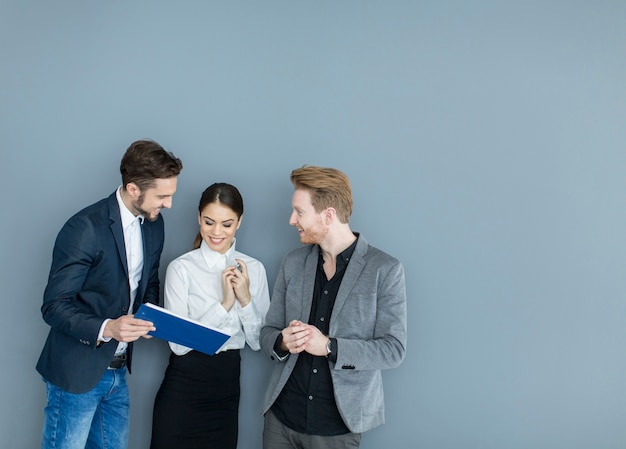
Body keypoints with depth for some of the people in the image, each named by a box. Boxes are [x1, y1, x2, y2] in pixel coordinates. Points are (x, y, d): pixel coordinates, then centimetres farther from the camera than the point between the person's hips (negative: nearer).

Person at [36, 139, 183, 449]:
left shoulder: (154, 224, 2)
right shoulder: (84, 229, -20)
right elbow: (54, 307, -18)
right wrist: (106, 328, -32)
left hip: (118, 370, 7)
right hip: (77, 373, -7)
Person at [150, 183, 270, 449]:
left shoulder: (253, 268, 2)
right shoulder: (181, 267, -10)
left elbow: (257, 342, 2)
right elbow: (178, 343, -14)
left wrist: (246, 299, -13)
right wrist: (225, 304, -19)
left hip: (227, 386, 4)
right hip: (183, 386, -3)